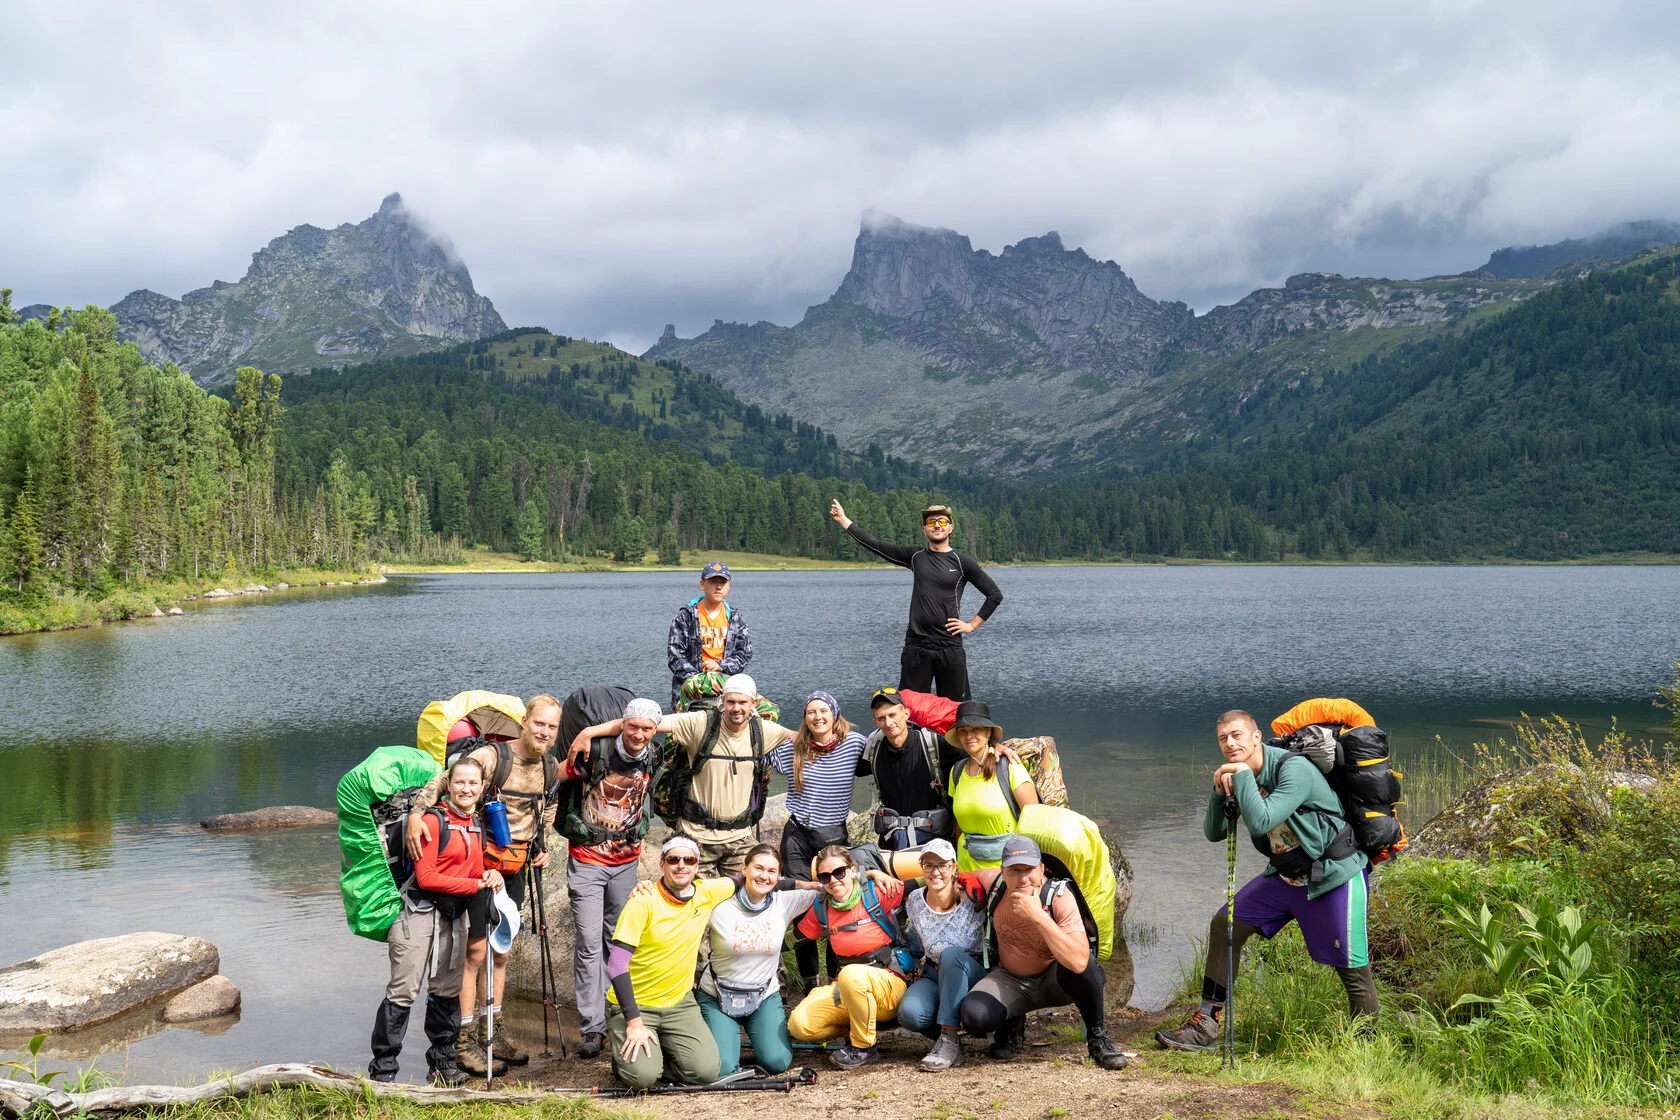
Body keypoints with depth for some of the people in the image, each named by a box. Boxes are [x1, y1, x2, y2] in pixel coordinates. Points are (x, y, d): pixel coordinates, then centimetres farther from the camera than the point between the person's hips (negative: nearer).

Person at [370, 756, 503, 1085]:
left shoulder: (476, 826, 11)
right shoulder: (434, 820, -12)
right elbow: (426, 876, -17)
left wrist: (489, 877, -5)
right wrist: (475, 885, -16)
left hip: (455, 916, 7)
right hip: (420, 912, -7)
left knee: (447, 990, 14)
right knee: (404, 991, -7)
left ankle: (443, 1062, 26)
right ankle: (382, 1069, 0)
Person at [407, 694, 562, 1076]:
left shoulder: (551, 766, 3)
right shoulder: (492, 756, -19)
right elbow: (443, 781, -27)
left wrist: (541, 847, 14)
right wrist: (416, 814, -41)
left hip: (515, 868, 7)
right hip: (481, 863, -6)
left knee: (501, 951, 14)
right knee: (476, 951, -4)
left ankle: (489, 1032, 25)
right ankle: (465, 1041, 6)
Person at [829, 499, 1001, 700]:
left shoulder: (962, 562, 2)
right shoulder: (915, 557, 8)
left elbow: (995, 595, 6)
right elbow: (875, 545, 8)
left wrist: (972, 625, 0)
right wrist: (843, 519, 7)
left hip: (950, 648, -2)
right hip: (916, 648, 2)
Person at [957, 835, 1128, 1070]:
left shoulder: (1059, 897, -28)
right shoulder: (993, 882, -16)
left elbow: (1079, 962, -43)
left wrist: (1038, 916, -45)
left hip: (1055, 982, -3)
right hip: (1010, 980, 3)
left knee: (1077, 965, -39)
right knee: (973, 1016, -29)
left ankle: (1097, 1037, -12)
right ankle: (1012, 1027, 9)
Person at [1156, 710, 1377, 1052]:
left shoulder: (1294, 770, -24)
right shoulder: (1238, 775, 0)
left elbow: (1261, 822, -35)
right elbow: (1213, 833, 1)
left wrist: (1243, 775, -28)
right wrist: (1220, 792, -15)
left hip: (1334, 875, -8)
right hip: (1286, 874, 8)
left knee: (1352, 970, -6)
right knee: (1224, 924, 2)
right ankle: (1206, 1026, 8)